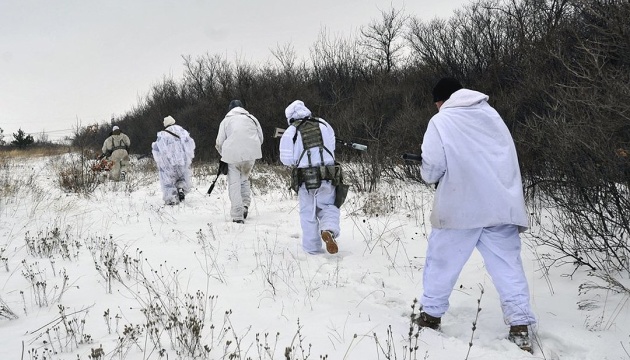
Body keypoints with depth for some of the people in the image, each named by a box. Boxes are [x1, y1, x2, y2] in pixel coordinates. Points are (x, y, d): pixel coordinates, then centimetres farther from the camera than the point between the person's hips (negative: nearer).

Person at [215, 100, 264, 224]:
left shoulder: (226, 120, 9)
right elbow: (260, 138, 14)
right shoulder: (252, 118, 17)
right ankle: (245, 204, 2)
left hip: (233, 154, -3)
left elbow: (219, 142, 5)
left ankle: (238, 216, -5)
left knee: (234, 183, 2)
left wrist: (223, 154, 22)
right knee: (244, 178, 21)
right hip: (251, 153, 3)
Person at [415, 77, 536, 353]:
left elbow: (432, 167, -10)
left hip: (460, 206, -4)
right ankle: (520, 328, 0)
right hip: (501, 204, 4)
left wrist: (428, 175, 14)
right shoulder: (491, 114, 13)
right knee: (508, 265, 4)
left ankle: (431, 315, 24)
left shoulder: (441, 121, -4)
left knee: (441, 262, 13)